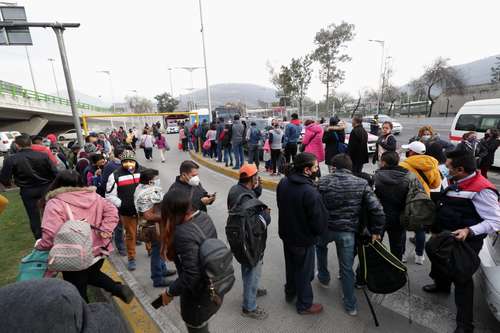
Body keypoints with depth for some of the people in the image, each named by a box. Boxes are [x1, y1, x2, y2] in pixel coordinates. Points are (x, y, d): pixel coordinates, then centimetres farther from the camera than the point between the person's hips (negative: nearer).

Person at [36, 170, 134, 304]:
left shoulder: (55, 204, -16)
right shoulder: (93, 196, 2)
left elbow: (51, 235, -24)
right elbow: (111, 211, 0)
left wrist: (40, 245, -4)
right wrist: (105, 230, -5)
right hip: (98, 250, 6)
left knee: (77, 293, 16)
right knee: (92, 275, 31)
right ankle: (119, 289, 18)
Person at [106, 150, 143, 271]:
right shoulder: (115, 175, -7)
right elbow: (110, 195, -3)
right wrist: (122, 204, -13)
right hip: (127, 211, -2)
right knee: (130, 234, 10)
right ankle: (131, 259, 27)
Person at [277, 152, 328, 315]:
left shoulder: (283, 182, -10)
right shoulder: (311, 193, -32)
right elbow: (319, 225, -24)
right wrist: (320, 230, -2)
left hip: (286, 234, 7)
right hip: (303, 240, -6)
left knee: (291, 266, 28)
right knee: (304, 272, 16)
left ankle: (290, 292, 51)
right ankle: (304, 305, 38)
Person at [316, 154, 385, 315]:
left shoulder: (323, 181, -8)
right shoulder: (362, 184, -6)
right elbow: (377, 210, -10)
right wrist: (376, 231, 2)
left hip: (325, 228, 0)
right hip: (348, 232, 1)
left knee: (320, 246, 34)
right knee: (347, 267, 17)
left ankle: (324, 277, 46)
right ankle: (350, 305, 30)